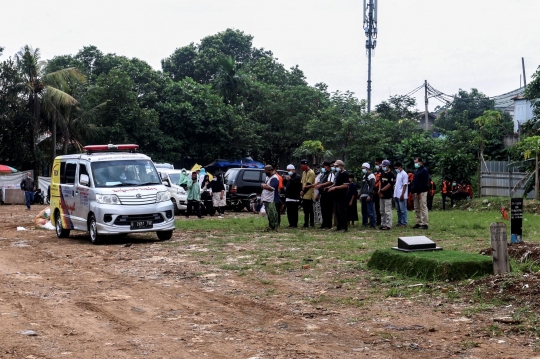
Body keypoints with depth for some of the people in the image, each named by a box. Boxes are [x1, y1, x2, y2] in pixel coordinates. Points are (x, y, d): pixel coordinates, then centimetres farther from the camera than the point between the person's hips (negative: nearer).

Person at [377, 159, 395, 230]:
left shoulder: (391, 174, -12)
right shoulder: (382, 173, 13)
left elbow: (389, 185, -16)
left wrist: (381, 190, -12)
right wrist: (380, 191, 2)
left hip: (388, 195, -9)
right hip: (382, 195, 9)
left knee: (387, 211, -6)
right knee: (382, 211, 13)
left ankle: (388, 225, -4)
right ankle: (383, 224, 20)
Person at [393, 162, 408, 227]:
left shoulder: (404, 174, -11)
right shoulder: (398, 174, 16)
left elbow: (405, 185, -14)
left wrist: (402, 195, -18)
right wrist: (394, 195, 16)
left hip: (401, 196, -9)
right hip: (397, 195, 9)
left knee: (403, 210, -4)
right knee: (398, 210, 12)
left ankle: (404, 223, 0)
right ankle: (399, 222, 18)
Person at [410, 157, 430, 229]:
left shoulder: (424, 170, -9)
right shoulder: (417, 171, 19)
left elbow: (423, 183, -17)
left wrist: (419, 192, -19)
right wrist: (413, 191, 10)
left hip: (422, 192, -9)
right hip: (416, 192, 10)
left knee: (423, 208, -10)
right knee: (417, 209, 10)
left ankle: (425, 224, -10)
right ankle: (419, 223, 15)